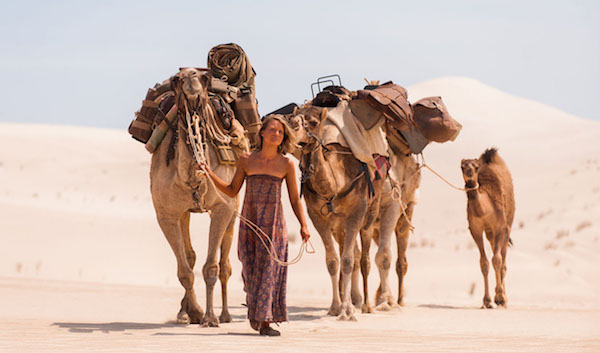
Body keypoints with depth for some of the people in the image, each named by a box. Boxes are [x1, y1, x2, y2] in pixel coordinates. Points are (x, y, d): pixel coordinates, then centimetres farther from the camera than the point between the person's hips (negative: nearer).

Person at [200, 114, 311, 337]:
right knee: (251, 267, 2)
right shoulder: (246, 160, 3)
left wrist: (303, 226, -4)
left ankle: (266, 321, -2)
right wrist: (211, 176, -1)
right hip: (250, 220, 1)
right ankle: (254, 309, 27)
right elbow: (232, 191, 10)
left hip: (273, 222, -1)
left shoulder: (286, 164, 0)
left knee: (271, 268, -5)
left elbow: (295, 199, 5)